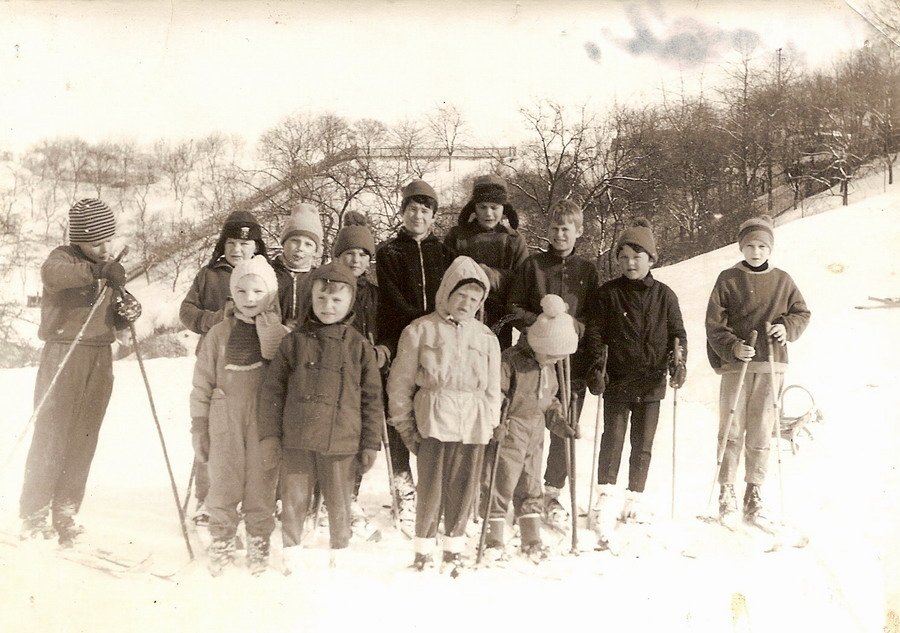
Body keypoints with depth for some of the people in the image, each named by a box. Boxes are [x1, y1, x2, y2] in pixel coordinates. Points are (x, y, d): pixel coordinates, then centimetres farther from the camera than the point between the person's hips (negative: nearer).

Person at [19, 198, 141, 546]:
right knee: (51, 438, -5)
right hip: (64, 355, -5)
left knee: (83, 442, 6)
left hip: (100, 360, 6)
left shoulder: (112, 269, 15)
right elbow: (51, 273, -30)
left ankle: (65, 517, 14)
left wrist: (128, 312, -3)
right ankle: (34, 517, 4)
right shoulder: (63, 258, -4)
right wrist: (98, 271, -41)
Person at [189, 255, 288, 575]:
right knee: (223, 484, 7)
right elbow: (202, 383, 6)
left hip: (265, 421, -1)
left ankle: (258, 542, 24)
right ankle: (221, 541, 23)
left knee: (261, 486, 7)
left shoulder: (280, 335, 0)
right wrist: (199, 426, 5)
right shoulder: (219, 334, 3)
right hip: (225, 421, 1)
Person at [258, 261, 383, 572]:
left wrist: (371, 443, 2)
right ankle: (292, 553, 28)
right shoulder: (294, 341, 3)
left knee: (338, 503, 11)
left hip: (340, 442, -1)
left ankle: (339, 553, 31)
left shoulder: (359, 346, 1)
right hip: (296, 441, 1)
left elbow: (372, 398, 4)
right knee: (293, 500, 10)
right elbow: (272, 389, 5)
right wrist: (269, 434, 0)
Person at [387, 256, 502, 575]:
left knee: (462, 488, 9)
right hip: (434, 421, -3)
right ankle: (423, 550, 15)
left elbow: (492, 388, 15)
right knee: (431, 487, -1)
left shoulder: (486, 337, 9)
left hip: (472, 425, 3)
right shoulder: (421, 330, 0)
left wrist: (489, 424, 9)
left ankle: (454, 548, 25)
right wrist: (405, 424, 1)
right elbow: (400, 382, 2)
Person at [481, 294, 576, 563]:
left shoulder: (549, 368, 10)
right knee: (500, 487, -3)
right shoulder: (511, 360, -16)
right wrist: (498, 423, -29)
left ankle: (532, 541, 24)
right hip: (509, 433, -7)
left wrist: (558, 420, 7)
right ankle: (493, 543, 8)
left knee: (530, 488, 14)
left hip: (535, 434, 7)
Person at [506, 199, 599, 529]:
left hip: (573, 360, 2)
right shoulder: (533, 265, 5)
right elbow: (514, 308, 3)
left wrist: (578, 327, -10)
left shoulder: (588, 270, 10)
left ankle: (552, 493, 18)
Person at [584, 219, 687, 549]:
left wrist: (678, 362, -7)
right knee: (613, 437, -11)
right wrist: (596, 367, -12)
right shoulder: (607, 293, 0)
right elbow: (594, 333, 0)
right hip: (617, 379, -2)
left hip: (652, 382, 2)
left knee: (643, 443, 9)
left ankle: (635, 497, 21)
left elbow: (678, 333, 9)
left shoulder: (664, 295, 4)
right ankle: (606, 497, -8)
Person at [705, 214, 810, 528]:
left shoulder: (782, 280, 10)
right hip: (735, 364, -2)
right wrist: (733, 348, -16)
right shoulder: (728, 279, 3)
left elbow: (802, 313, 17)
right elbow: (714, 323, -1)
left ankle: (754, 493, 14)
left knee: (761, 432, 4)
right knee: (732, 430, -1)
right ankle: (726, 493, 8)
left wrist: (787, 327, -4)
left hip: (771, 365, 2)